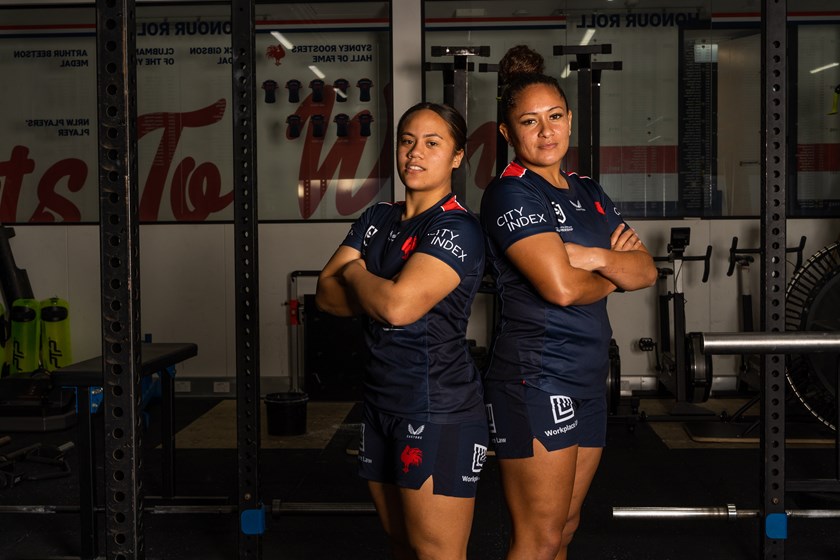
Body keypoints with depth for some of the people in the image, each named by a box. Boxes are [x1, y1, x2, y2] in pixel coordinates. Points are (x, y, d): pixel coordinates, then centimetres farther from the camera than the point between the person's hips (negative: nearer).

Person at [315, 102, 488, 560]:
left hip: (438, 407, -8)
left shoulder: (456, 228, -12)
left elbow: (398, 306, -24)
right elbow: (326, 294, 6)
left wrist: (355, 274, -5)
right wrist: (380, 290, -11)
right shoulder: (378, 219, 12)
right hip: (382, 399, 8)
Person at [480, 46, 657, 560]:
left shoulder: (589, 193, 15)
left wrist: (595, 257, -12)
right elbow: (560, 286, -20)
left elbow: (647, 271, 7)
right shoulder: (510, 193, -10)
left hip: (589, 380, 8)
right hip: (536, 381, -8)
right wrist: (615, 275, 0)